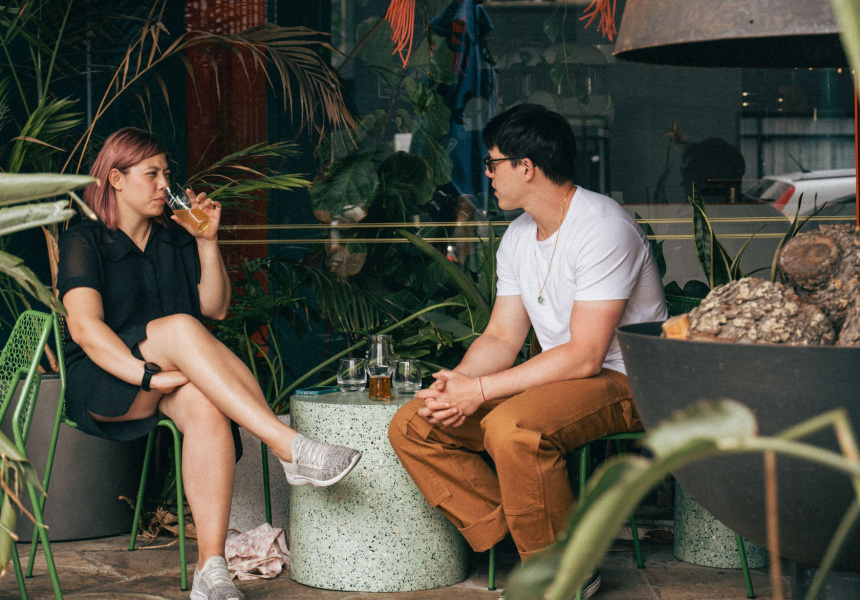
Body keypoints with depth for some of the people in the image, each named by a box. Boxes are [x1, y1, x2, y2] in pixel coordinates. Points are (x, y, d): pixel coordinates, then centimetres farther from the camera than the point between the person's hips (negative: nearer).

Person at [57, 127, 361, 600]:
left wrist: (207, 242, 2)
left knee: (206, 406, -34)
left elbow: (216, 309, 15)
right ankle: (290, 447, -43)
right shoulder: (83, 242, -1)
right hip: (99, 386, -4)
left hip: (169, 383, 5)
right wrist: (150, 374, -29)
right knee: (180, 328, -34)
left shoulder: (176, 238, 16)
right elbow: (84, 326, -17)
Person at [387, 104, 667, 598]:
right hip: (559, 378, 9)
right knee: (412, 427, -5)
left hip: (628, 382, -9)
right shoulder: (518, 237, 10)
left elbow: (584, 355, -24)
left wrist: (480, 390, -25)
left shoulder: (603, 228, -19)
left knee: (512, 427, -37)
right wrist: (455, 382, -11)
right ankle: (512, 543, -8)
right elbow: (502, 337, 11)